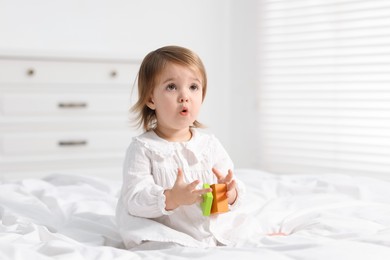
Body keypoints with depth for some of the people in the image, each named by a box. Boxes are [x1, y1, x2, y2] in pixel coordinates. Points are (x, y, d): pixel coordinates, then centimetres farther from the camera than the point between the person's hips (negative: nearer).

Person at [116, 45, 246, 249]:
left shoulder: (210, 144, 6)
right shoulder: (143, 148, -7)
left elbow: (235, 189, 4)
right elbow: (134, 198, -17)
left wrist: (231, 193, -22)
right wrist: (171, 199, -34)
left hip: (215, 235, 4)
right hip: (167, 238, -4)